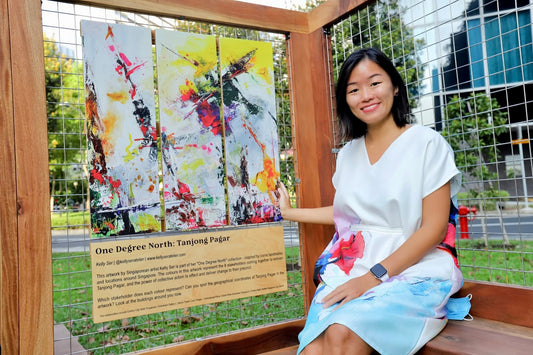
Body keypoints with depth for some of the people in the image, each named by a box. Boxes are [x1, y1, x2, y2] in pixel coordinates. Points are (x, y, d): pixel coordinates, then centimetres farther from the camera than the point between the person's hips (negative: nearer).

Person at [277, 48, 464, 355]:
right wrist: (290, 212, 29)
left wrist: (374, 276, -17)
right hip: (349, 269, 4)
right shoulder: (349, 153, 14)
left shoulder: (427, 143, -3)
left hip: (413, 271, -4)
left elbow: (434, 228, -8)